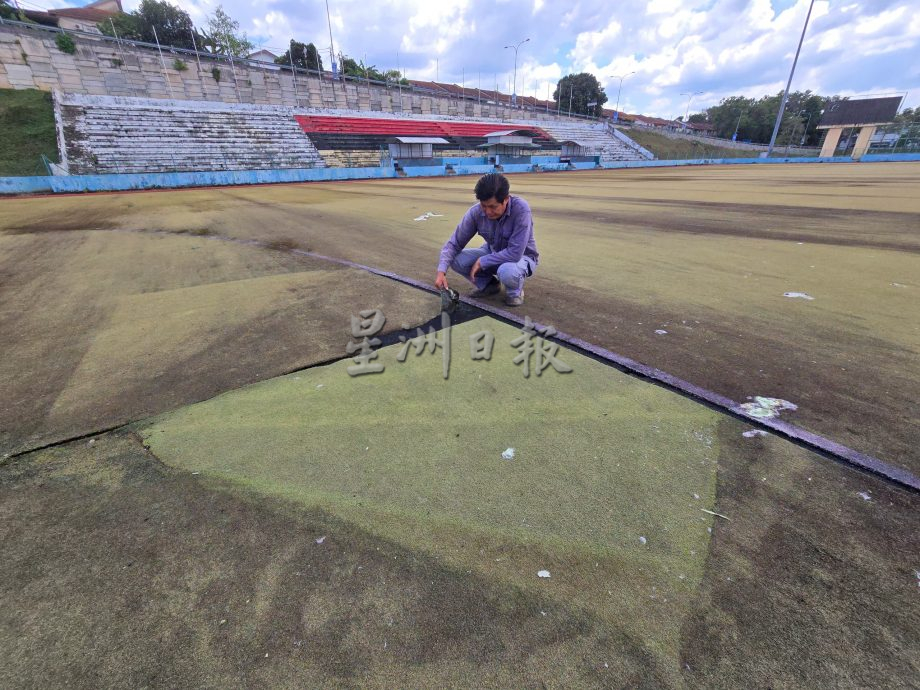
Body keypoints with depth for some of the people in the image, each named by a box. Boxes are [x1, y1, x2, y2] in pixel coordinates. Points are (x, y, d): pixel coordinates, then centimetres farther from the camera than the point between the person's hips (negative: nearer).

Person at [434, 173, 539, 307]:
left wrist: (481, 262, -27)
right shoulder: (475, 212, -19)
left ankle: (515, 290, -2)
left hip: (522, 256, -4)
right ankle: (489, 284, 8)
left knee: (507, 272, -40)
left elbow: (515, 253, -35)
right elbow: (454, 243, -14)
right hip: (492, 253, 5)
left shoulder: (521, 209, -32)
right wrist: (441, 271, -29)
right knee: (456, 259, -16)